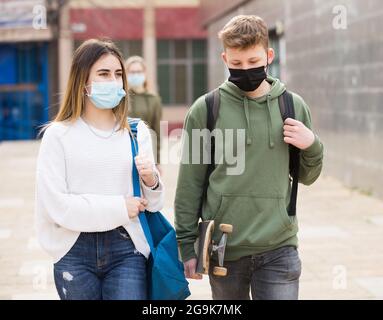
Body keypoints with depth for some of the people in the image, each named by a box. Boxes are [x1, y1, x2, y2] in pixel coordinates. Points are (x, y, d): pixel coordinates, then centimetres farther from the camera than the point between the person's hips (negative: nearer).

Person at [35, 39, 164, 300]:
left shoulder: (137, 131, 7)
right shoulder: (59, 135, -2)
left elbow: (152, 205, 8)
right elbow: (56, 205, -10)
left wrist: (151, 181, -14)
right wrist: (119, 208, -9)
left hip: (126, 249, 1)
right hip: (75, 251, -1)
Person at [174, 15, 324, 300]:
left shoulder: (293, 106, 4)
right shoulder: (205, 110, -2)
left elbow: (307, 177, 14)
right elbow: (190, 184, 1)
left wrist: (311, 147, -5)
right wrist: (187, 244, 0)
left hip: (279, 248, 1)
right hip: (223, 248, 0)